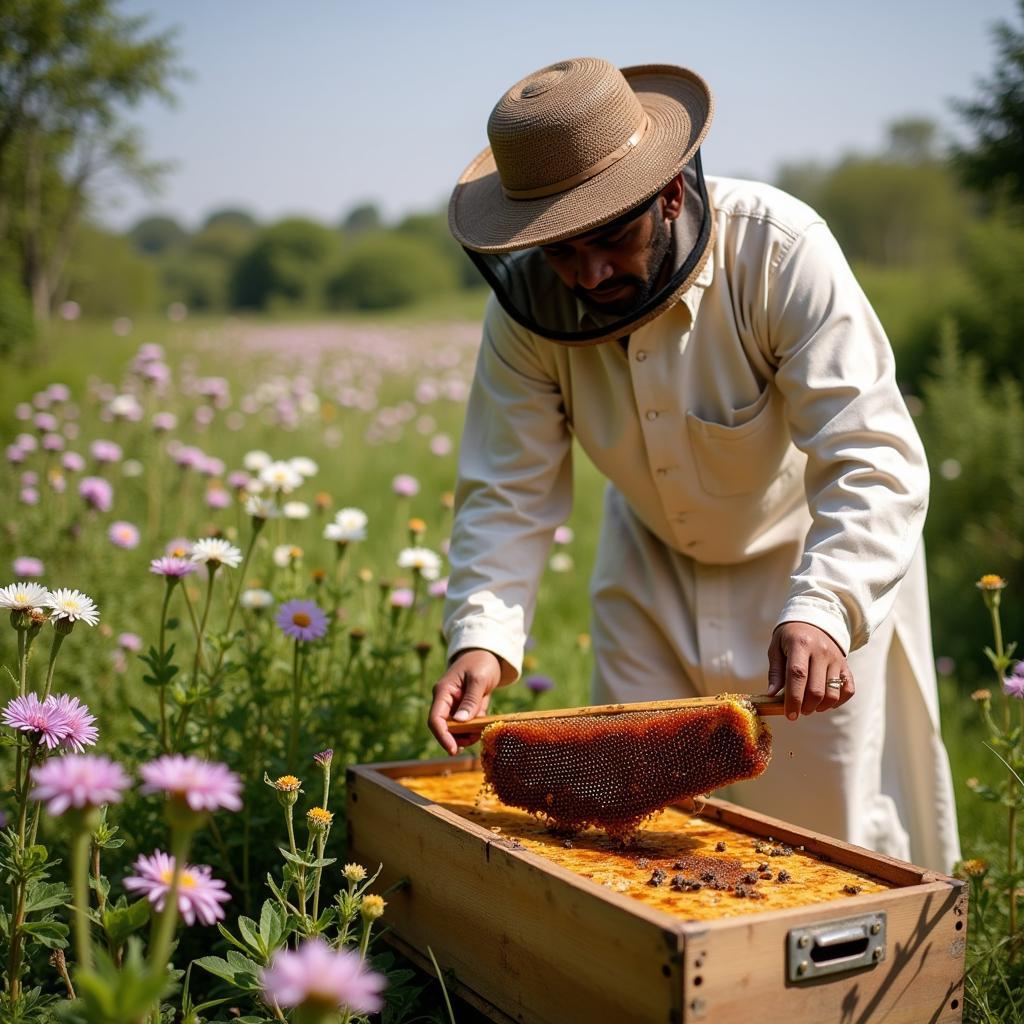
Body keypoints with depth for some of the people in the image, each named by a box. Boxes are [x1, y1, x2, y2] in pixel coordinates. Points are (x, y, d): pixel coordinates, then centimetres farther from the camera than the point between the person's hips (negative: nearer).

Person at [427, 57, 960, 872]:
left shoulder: (779, 249, -32)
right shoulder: (529, 305, -21)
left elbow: (872, 457, -36)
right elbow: (509, 492, -17)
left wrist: (821, 610, -51)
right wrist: (483, 636, -32)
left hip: (816, 552, -3)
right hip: (654, 562, 3)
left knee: (835, 815, 5)